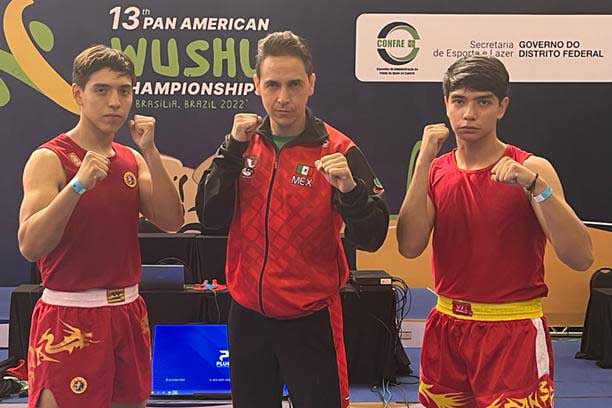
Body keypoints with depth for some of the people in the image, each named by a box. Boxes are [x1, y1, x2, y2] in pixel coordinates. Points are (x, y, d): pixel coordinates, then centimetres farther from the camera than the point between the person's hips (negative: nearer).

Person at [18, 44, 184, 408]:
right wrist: (78, 184, -31)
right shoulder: (49, 159, -10)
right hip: (69, 318, -6)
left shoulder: (133, 159, 8)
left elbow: (172, 221, -4)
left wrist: (150, 152, -10)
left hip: (128, 311, 6)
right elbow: (30, 246, -20)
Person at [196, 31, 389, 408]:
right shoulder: (245, 144, 1)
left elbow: (371, 239, -14)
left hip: (311, 319, -4)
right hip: (248, 314, 4)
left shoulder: (337, 149, -11)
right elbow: (211, 219, -6)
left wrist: (349, 189, -32)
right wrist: (233, 149, -13)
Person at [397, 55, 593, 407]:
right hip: (446, 327, 4)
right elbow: (410, 246, -13)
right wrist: (424, 162, -16)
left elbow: (581, 258, -18)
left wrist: (535, 185, -29)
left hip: (514, 333, -4)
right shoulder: (435, 171, 2)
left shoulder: (530, 169, -8)